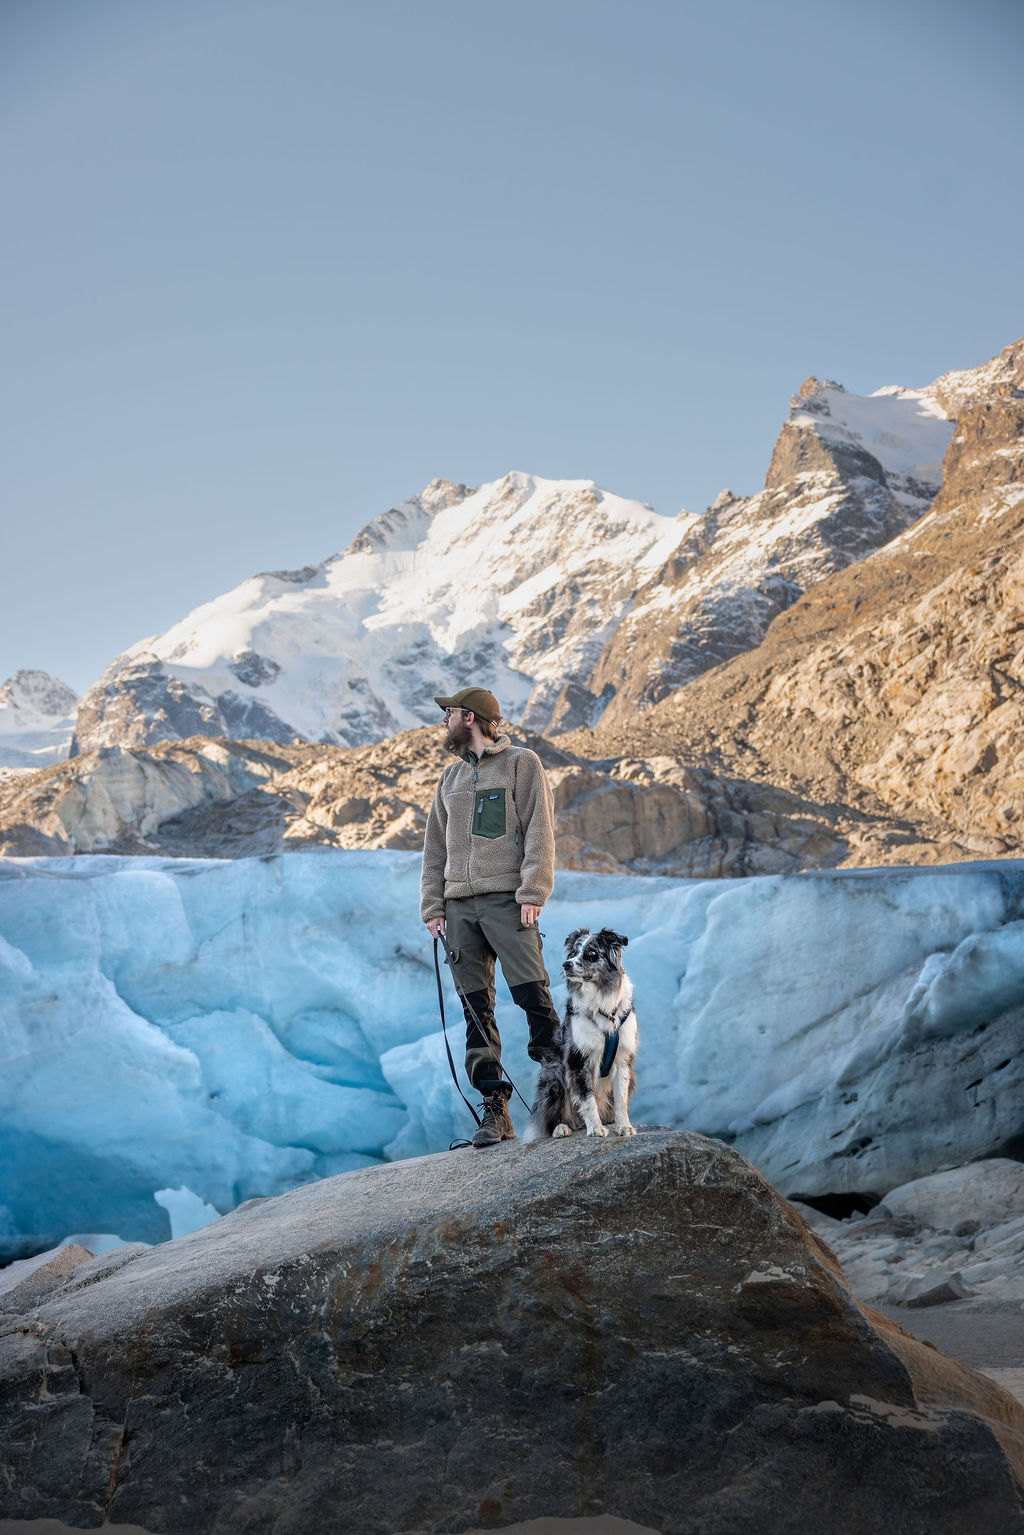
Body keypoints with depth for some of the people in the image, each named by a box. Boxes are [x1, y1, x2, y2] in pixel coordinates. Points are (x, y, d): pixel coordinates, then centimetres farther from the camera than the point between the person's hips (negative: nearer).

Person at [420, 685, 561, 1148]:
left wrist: (533, 892, -14)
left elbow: (539, 831, -4)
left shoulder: (522, 763, 5)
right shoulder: (451, 776, 22)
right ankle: (495, 1110, 3)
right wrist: (432, 905, 10)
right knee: (476, 1010, 1)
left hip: (506, 899, -5)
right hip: (460, 905, 5)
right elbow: (435, 846, 21)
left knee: (533, 996, -14)